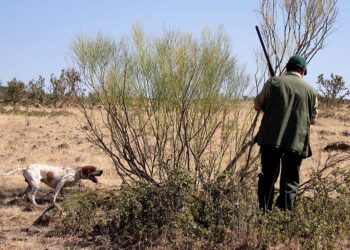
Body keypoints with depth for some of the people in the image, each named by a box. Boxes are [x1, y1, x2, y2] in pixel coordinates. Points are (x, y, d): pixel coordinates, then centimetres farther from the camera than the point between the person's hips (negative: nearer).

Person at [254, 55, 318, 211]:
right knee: (290, 181, 7)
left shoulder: (273, 82, 3)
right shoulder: (310, 91, 5)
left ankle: (264, 211, 9)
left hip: (271, 138, 1)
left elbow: (257, 106, 9)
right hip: (296, 142, 0)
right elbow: (313, 120, 14)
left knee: (268, 177, 12)